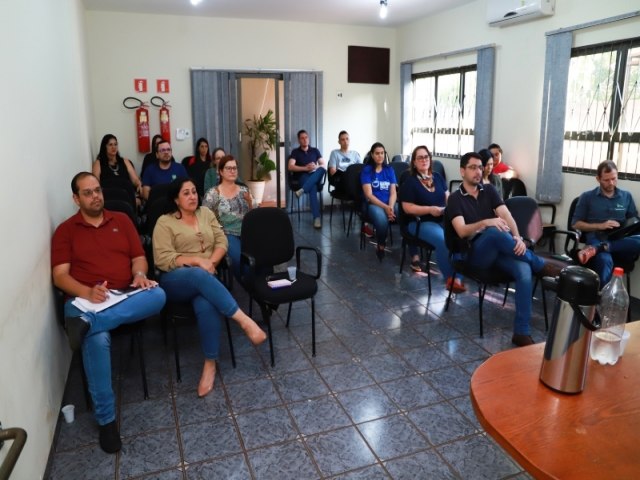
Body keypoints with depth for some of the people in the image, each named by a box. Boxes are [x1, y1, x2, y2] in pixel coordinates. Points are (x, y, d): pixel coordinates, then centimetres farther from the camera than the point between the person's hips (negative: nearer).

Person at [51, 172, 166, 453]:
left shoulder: (121, 220, 16)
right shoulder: (65, 230, 9)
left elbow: (139, 257, 13)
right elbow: (60, 276, 0)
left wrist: (140, 275, -12)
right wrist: (87, 292, -20)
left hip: (125, 297, 3)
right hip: (84, 300, -2)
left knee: (157, 295, -31)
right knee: (97, 339, -35)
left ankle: (88, 323, -36)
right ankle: (106, 419, -21)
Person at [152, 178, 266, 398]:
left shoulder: (206, 213, 16)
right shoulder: (165, 222, 3)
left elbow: (222, 242, 10)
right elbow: (162, 260, -7)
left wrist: (211, 262, -9)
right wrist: (197, 260, -16)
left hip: (204, 276, 3)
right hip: (175, 280, -2)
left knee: (206, 305, -34)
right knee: (199, 276, -40)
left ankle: (210, 364, -25)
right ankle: (244, 320, -39)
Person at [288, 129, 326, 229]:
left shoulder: (315, 150, 19)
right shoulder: (295, 152, 10)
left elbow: (323, 165, 10)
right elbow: (290, 167, -5)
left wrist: (316, 167, -13)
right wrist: (305, 168, -16)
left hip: (315, 178, 3)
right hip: (302, 177, -2)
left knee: (322, 169, -34)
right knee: (312, 187, -38)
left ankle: (302, 190, -45)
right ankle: (317, 217, -45)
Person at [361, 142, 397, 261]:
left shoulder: (389, 170, 13)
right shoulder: (366, 170, 1)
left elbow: (393, 192, 6)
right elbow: (369, 195, -7)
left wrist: (391, 207, -16)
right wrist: (385, 207, -19)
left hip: (389, 203, 3)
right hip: (373, 204, -3)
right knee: (381, 218, -38)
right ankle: (380, 246, -10)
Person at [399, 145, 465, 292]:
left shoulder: (438, 177, 16)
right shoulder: (409, 181, 0)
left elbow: (448, 197, 19)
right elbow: (407, 208, -7)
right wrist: (430, 209, -17)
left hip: (443, 219, 5)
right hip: (421, 222, -5)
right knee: (442, 240, -34)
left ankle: (458, 276, -23)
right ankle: (450, 278, -22)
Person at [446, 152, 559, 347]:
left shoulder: (489, 190, 15)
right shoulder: (455, 199, 2)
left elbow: (506, 215, 0)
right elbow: (462, 231, -12)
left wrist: (517, 238, -20)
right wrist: (485, 223, -30)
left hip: (499, 249, 4)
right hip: (475, 252, -4)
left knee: (524, 270, -27)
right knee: (494, 232, -37)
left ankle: (522, 332, -24)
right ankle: (541, 265, -17)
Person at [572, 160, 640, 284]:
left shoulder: (626, 196, 19)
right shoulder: (587, 197, 10)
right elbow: (575, 224, 7)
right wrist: (600, 226, -6)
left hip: (620, 241, 3)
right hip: (597, 240, -3)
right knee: (605, 260, -41)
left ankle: (595, 249, -38)